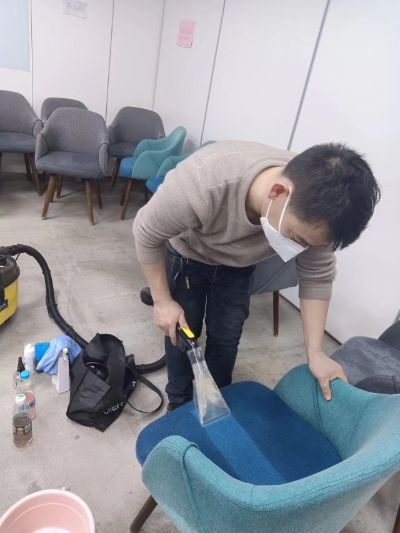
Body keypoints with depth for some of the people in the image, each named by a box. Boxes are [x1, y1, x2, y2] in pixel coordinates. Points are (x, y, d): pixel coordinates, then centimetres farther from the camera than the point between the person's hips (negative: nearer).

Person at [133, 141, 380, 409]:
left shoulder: (313, 210, -32)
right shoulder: (200, 185, -44)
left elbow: (317, 276, -15)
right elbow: (146, 233, -25)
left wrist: (316, 352, -17)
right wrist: (163, 301, -19)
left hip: (239, 265, 3)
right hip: (187, 257, -2)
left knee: (226, 338, 9)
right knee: (180, 332, 7)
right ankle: (179, 405, 35)